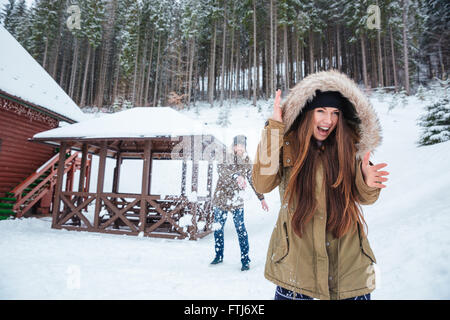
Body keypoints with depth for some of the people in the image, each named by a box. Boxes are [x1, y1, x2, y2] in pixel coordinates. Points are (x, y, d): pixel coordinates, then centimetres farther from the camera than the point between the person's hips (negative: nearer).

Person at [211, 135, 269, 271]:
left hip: (236, 201, 1)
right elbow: (221, 169, -30)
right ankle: (219, 256, 28)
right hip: (221, 199, 0)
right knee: (218, 229, 9)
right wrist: (237, 176, -47)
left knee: (241, 229, -5)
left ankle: (245, 260, 9)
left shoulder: (247, 163, 3)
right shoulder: (225, 158, -7)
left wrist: (261, 198, 17)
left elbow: (253, 181, 15)